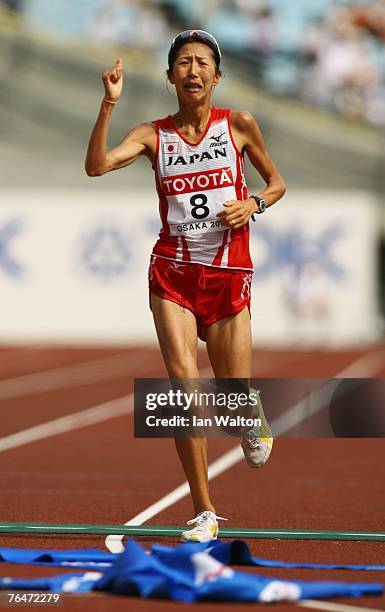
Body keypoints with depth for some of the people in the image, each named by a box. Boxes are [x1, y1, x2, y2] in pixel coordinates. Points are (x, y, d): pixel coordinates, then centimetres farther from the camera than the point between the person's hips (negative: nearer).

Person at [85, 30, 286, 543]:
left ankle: (255, 420, 42)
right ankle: (205, 513, -5)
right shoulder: (155, 135, 2)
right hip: (173, 270, 0)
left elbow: (276, 182, 14)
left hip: (228, 273, 0)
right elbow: (96, 166, -13)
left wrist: (253, 204, -7)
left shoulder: (239, 125, 2)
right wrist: (109, 103, -20)